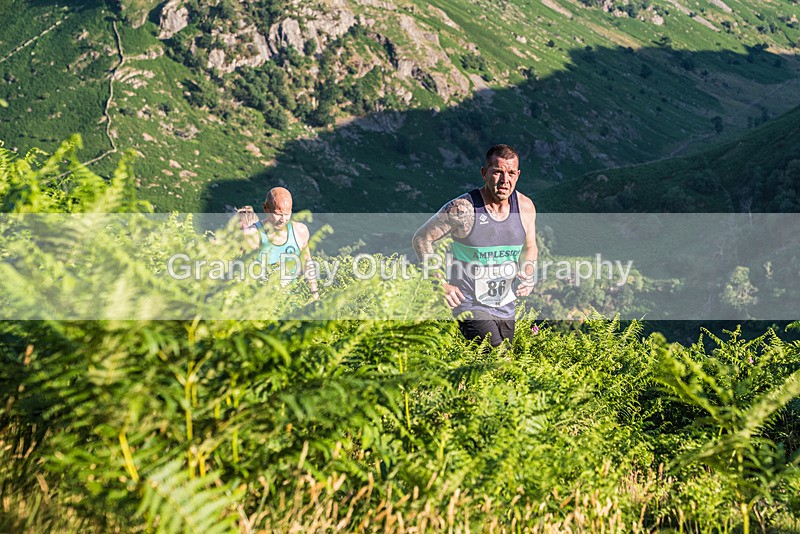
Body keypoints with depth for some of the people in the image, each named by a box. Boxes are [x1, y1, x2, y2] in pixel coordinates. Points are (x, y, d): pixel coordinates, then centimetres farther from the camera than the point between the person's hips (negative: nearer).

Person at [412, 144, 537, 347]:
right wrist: (441, 285, -15)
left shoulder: (525, 207, -2)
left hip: (506, 308, 6)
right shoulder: (462, 209, -18)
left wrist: (528, 276, -4)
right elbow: (421, 239, -8)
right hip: (470, 306, -6)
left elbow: (530, 247, 16)